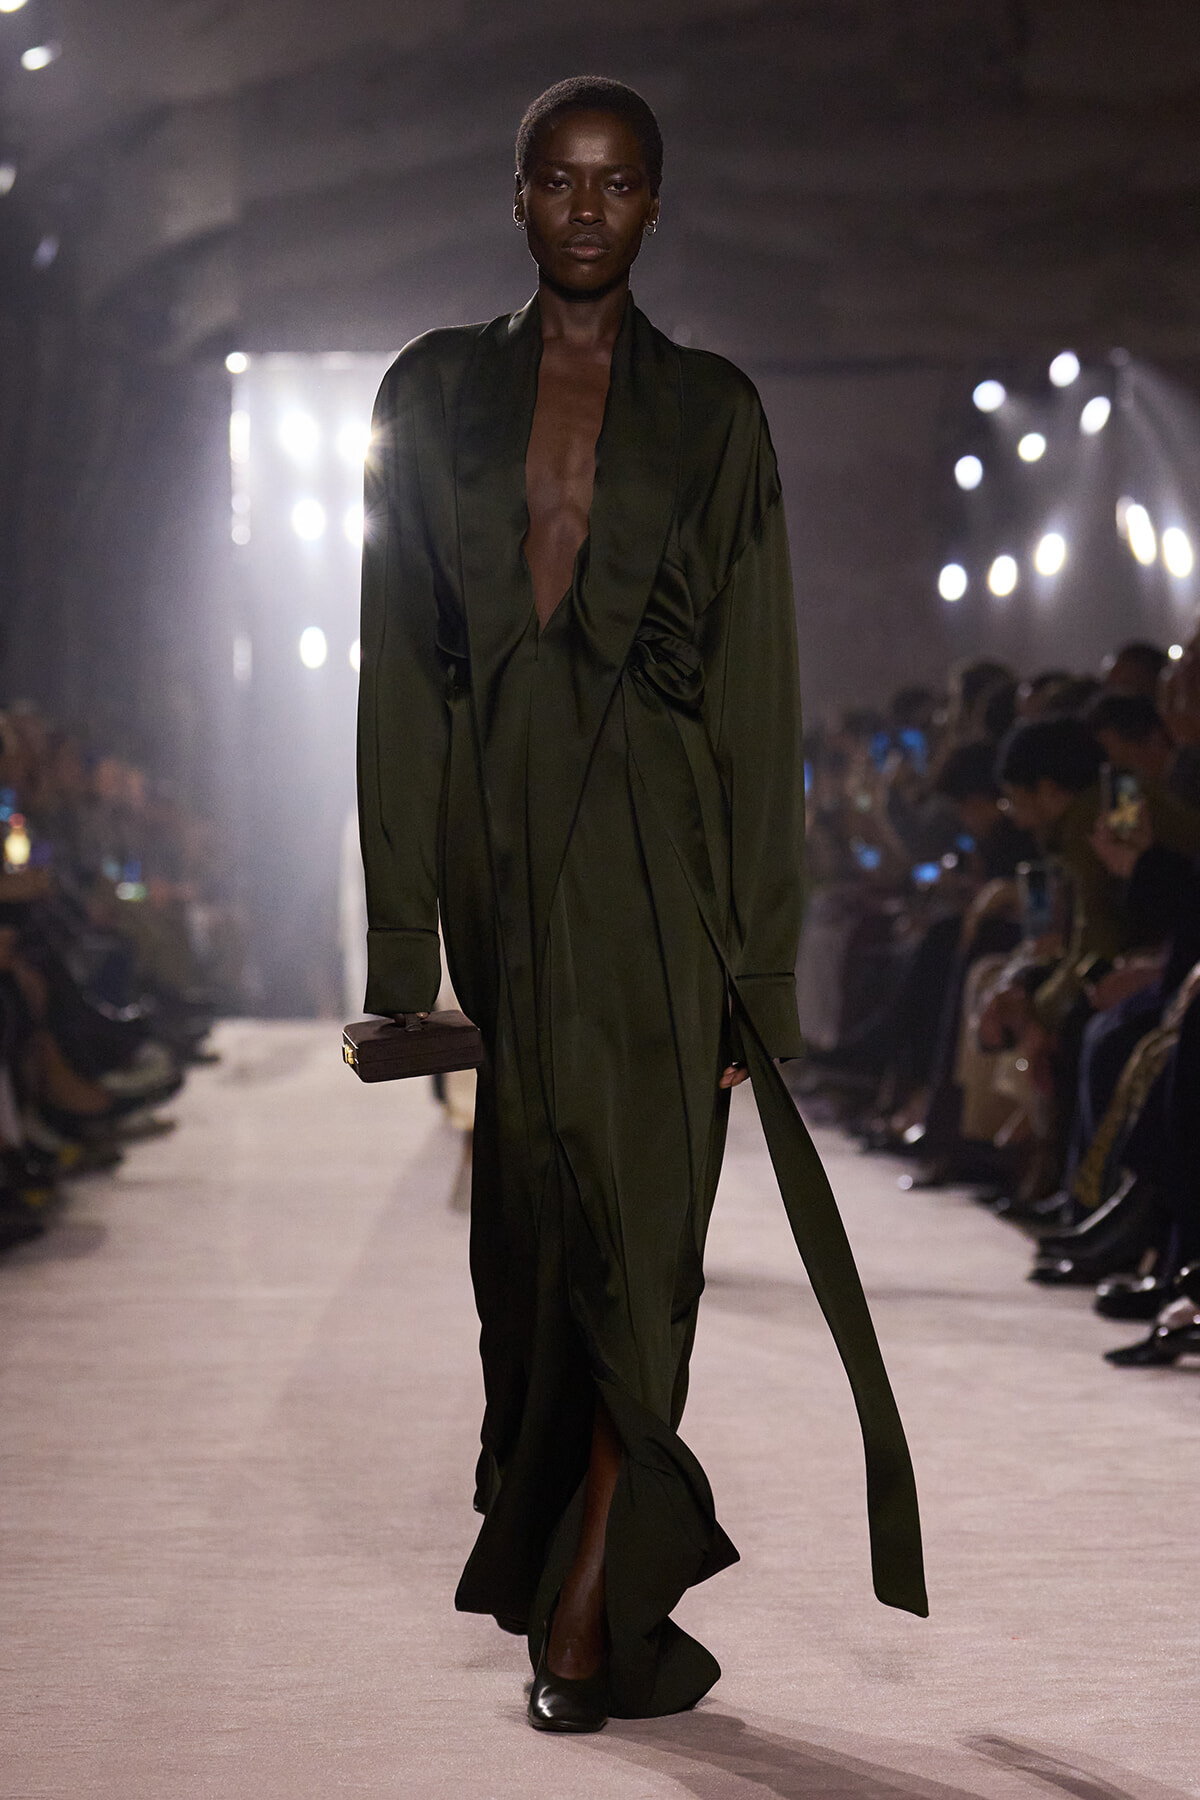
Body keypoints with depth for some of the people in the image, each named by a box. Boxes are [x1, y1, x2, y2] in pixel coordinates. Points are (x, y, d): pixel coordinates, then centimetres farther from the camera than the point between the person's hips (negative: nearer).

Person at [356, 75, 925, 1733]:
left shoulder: (712, 414, 5)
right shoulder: (434, 391, 9)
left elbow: (758, 693, 2)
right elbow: (399, 675, 6)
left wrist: (758, 959, -3)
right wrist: (401, 936, 0)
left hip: (656, 853, -2)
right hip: (498, 840, 2)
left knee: (636, 1217, -7)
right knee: (532, 1224, 6)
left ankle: (584, 1611, -3)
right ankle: (608, 1575, 17)